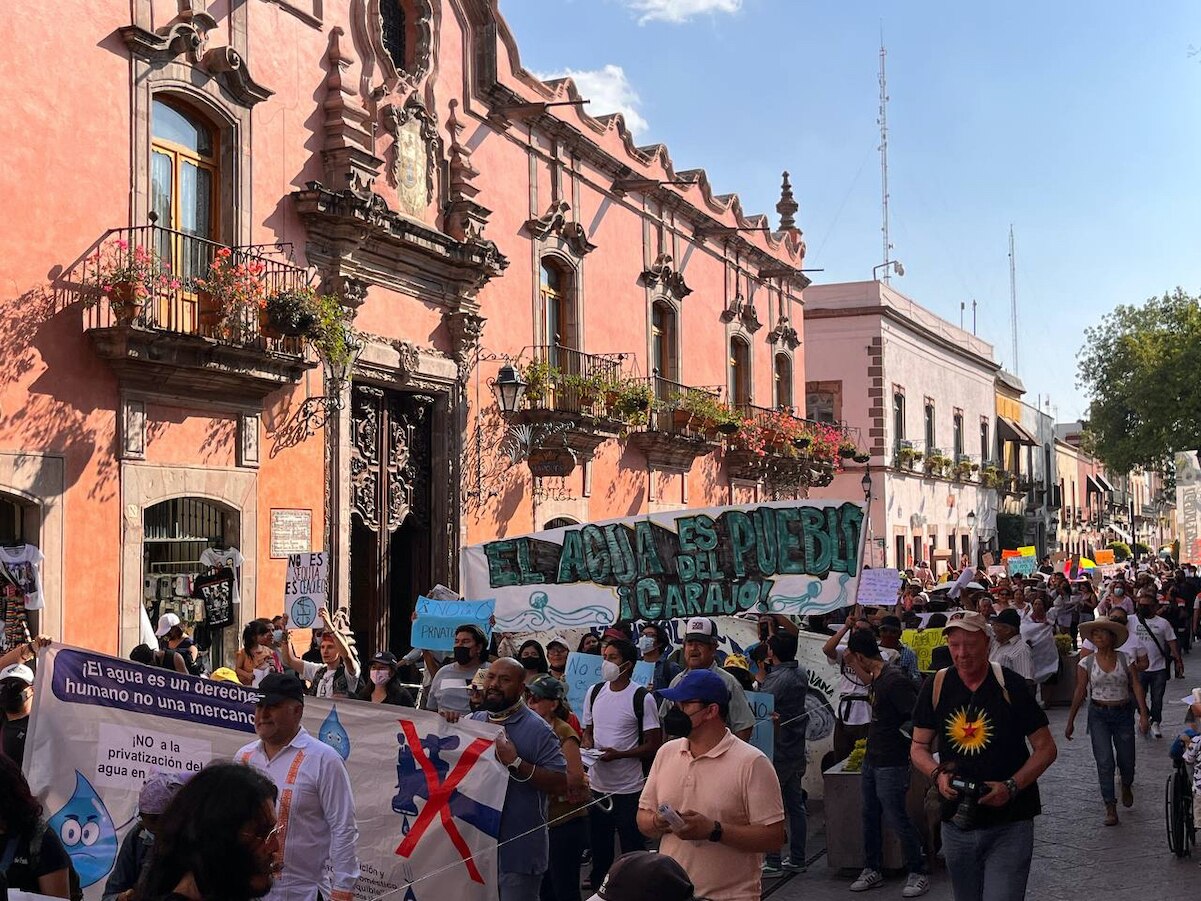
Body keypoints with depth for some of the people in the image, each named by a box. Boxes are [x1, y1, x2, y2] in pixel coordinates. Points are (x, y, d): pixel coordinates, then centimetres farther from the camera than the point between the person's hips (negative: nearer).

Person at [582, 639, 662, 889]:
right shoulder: (594, 692, 4)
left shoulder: (642, 698, -12)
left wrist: (618, 754, -21)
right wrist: (587, 744, -6)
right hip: (597, 785, 5)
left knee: (632, 850, 4)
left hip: (629, 790, -5)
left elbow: (653, 746, -11)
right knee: (599, 849, 19)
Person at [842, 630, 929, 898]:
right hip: (871, 761, 9)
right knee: (870, 816, 16)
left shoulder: (895, 680, -22)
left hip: (891, 765, -9)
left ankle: (918, 873, 13)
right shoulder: (878, 677, 6)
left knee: (896, 818, -1)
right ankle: (873, 870, 28)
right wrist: (852, 665, 21)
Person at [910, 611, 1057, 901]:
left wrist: (1011, 786, -17)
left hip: (1009, 825, -3)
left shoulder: (1010, 685, -9)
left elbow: (1046, 748, -4)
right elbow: (918, 747, 8)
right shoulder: (936, 687, -1)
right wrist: (938, 774, -12)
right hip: (956, 823, 4)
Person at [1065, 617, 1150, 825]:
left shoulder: (1126, 660, -3)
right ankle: (1110, 808, 0)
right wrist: (1070, 722, 3)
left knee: (1126, 760, 9)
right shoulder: (1086, 663, -3)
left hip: (1123, 713, 1)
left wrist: (1143, 715, -16)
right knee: (1104, 762, -7)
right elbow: (1079, 693, 1)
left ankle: (1126, 786, 44)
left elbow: (1137, 687, -6)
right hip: (1099, 715, -1)